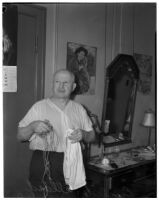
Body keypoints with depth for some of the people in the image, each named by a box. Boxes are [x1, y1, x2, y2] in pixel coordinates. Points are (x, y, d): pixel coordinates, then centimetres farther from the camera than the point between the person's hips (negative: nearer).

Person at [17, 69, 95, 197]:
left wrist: (83, 135, -10)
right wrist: (32, 127, -20)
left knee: (69, 195, 15)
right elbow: (20, 136, 0)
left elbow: (92, 136, 11)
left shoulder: (79, 109, 8)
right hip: (44, 164, -3)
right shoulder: (39, 107, -2)